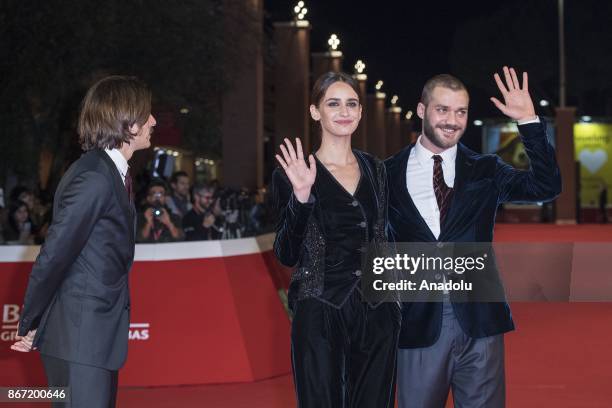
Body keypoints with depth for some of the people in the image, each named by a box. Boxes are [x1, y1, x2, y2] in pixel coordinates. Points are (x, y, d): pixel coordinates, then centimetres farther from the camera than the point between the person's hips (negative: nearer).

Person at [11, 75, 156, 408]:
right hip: (80, 339, -9)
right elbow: (52, 258, -17)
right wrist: (29, 326, -6)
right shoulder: (95, 178, -18)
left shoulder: (109, 173, 13)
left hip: (95, 335, 9)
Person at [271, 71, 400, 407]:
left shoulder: (375, 169, 10)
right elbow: (286, 255, -9)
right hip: (321, 316, -4)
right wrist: (301, 197, -22)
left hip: (377, 313, 4)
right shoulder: (291, 174, -4)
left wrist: (393, 300, 11)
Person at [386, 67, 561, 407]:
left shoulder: (485, 170, 6)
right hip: (418, 321, -1)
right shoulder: (390, 174, 3)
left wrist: (529, 121, -13)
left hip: (478, 318, 1)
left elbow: (547, 186, -7)